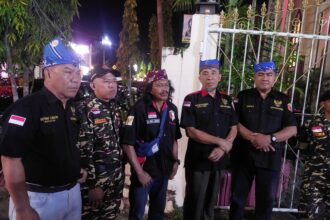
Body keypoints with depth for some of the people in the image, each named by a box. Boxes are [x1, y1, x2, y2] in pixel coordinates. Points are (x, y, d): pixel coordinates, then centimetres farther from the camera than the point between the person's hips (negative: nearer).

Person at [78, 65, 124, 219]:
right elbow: (83, 151, -20)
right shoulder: (86, 110, -18)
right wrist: (92, 184, -17)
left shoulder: (115, 108, 5)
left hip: (117, 174, 7)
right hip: (96, 175, -6)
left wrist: (121, 166, 12)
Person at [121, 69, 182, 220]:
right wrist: (139, 172, -18)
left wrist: (175, 161, 5)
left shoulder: (172, 109, 1)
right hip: (143, 170, -5)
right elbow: (128, 143, -19)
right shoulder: (139, 108, -17)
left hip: (164, 170, 5)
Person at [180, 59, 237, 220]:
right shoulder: (191, 100, -8)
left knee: (211, 200, 20)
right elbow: (191, 131, -15)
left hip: (218, 159, 5)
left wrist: (222, 148, -12)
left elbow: (234, 128, 6)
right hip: (197, 159, -4)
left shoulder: (226, 100, 7)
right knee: (194, 201, 9)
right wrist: (220, 142, -16)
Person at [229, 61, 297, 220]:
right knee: (238, 195, 11)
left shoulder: (283, 100, 7)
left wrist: (270, 138, -15)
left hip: (270, 157, 1)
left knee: (267, 198, 14)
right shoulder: (243, 96, 2)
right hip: (243, 154, -1)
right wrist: (253, 137, -19)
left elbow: (292, 129, 1)